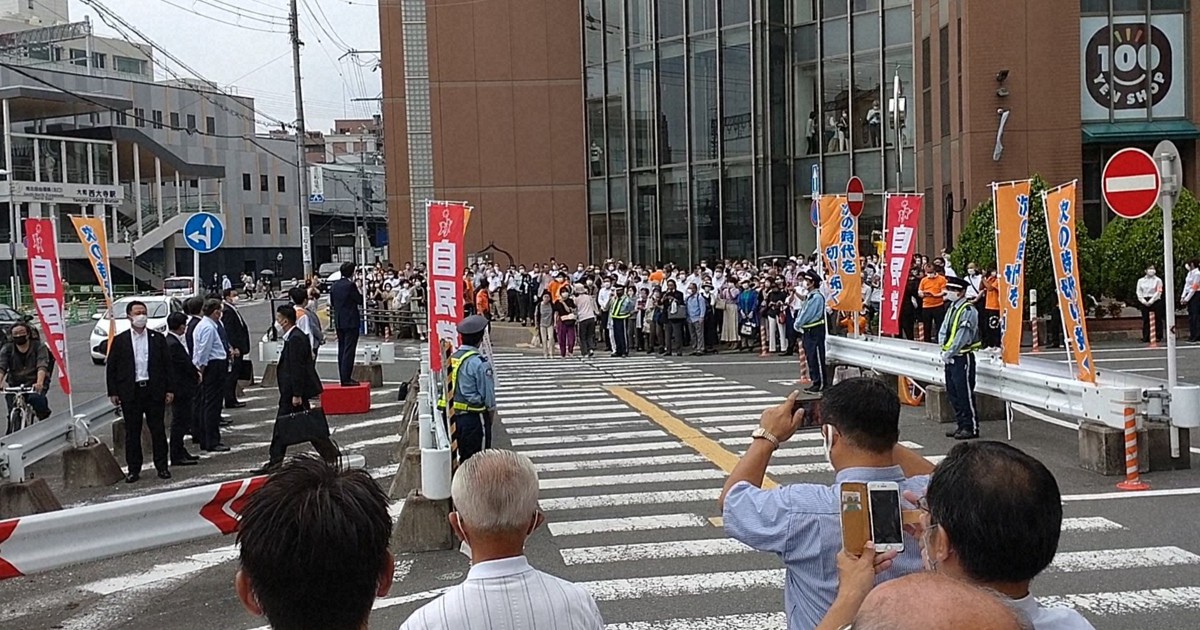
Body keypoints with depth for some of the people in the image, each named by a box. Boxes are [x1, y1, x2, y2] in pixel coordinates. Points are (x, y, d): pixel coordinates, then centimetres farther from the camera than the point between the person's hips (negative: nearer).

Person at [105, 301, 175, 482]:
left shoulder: (158, 338, 5)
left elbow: (167, 365, 6)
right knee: (132, 432, 5)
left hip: (154, 390, 1)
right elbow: (111, 367, 4)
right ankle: (133, 469, 13)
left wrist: (170, 389, 1)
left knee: (158, 430, 5)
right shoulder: (120, 341, 3)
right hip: (130, 392, 0)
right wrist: (113, 392, -2)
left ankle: (162, 466, 14)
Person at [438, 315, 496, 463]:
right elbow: (488, 393, -12)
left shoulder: (452, 357, 2)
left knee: (464, 457, 18)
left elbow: (449, 387, 8)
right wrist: (491, 409, 7)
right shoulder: (480, 363, -18)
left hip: (455, 416, 7)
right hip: (474, 417, -7)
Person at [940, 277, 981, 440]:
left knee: (965, 393, -4)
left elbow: (962, 337, -19)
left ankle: (971, 428, 4)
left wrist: (948, 353, -14)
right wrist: (944, 349, -2)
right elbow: (943, 330, 13)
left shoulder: (968, 310, -15)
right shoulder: (952, 308, 13)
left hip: (963, 357, -9)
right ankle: (961, 425, 22)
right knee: (952, 393, 13)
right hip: (950, 358, 9)